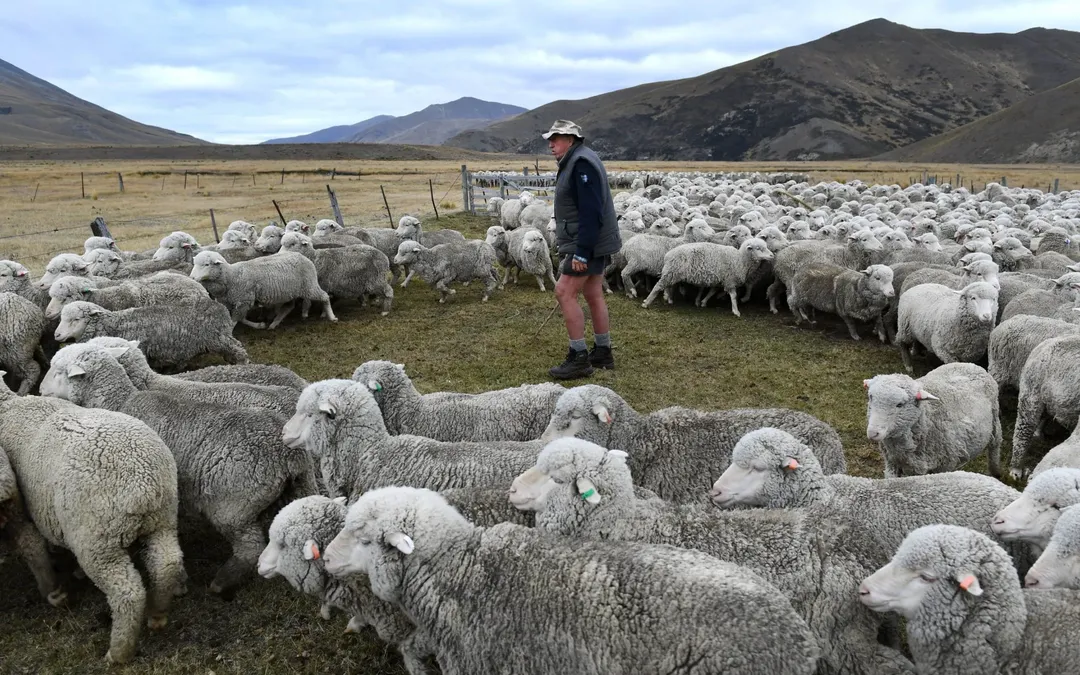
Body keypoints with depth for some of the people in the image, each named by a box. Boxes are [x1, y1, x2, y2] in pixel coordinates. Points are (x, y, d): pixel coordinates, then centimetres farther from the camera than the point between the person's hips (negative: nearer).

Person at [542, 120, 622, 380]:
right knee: (593, 295, 13)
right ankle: (602, 353, 21)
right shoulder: (575, 162, 16)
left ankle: (579, 358, -5)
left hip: (588, 244, -10)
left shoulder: (582, 163, -17)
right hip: (590, 243, 10)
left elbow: (590, 211, -25)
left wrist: (582, 252, -26)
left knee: (564, 293, -10)